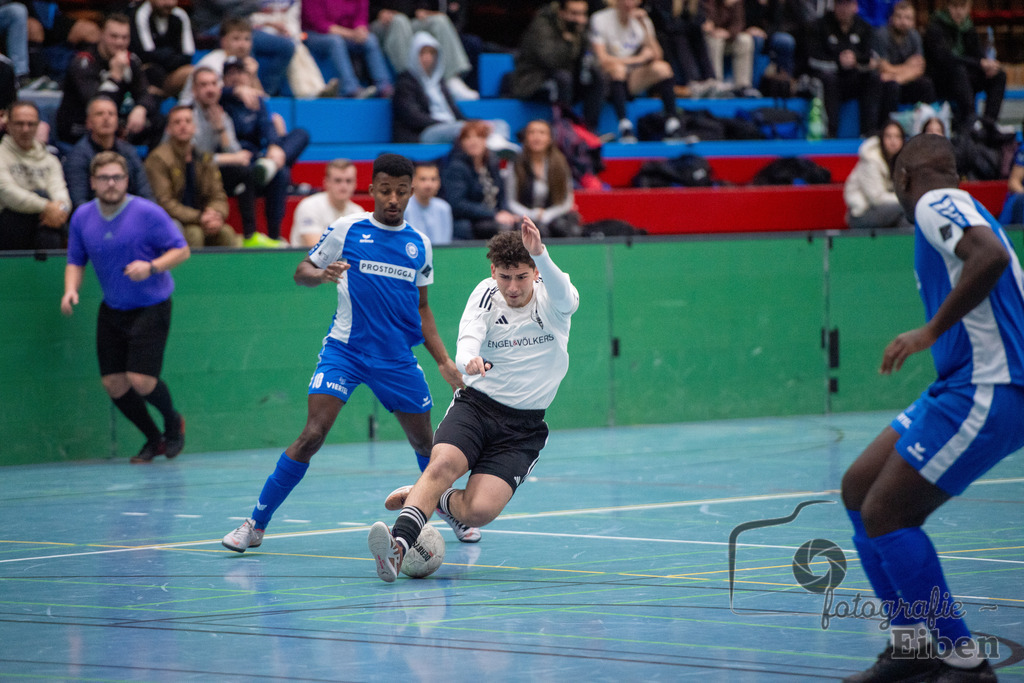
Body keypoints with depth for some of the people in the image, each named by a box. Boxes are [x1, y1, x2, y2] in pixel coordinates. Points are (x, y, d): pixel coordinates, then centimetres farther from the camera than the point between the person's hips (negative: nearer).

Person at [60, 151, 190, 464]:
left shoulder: (147, 213, -15)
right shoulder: (82, 217, 0)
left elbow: (181, 250, -10)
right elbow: (76, 261, 10)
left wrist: (151, 267, -26)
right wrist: (71, 289, -9)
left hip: (151, 308, -5)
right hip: (112, 310, 5)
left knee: (141, 380, -15)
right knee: (113, 383, 1)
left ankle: (173, 421, 18)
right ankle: (154, 439, 23)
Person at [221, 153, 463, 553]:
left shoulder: (419, 245, 8)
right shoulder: (347, 230, -2)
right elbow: (302, 273, 5)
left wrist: (444, 362, 13)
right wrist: (322, 275, -18)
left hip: (398, 359, 3)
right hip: (344, 350, -3)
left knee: (425, 442, 10)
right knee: (312, 434, -17)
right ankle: (256, 524, -10)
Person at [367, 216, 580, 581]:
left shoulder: (552, 301, -6)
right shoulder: (486, 295, -2)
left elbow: (564, 295, -31)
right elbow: (468, 339, -18)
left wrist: (540, 253, -52)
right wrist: (469, 359, -45)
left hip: (523, 425, 0)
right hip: (476, 405, 0)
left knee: (480, 510, -19)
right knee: (443, 464, -32)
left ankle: (445, 504, 14)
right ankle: (399, 543, -34)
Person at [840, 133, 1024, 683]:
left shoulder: (936, 203, -9)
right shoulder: (955, 210, 20)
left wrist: (931, 331, -26)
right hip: (961, 386, 10)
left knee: (884, 514, -11)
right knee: (859, 487, 12)